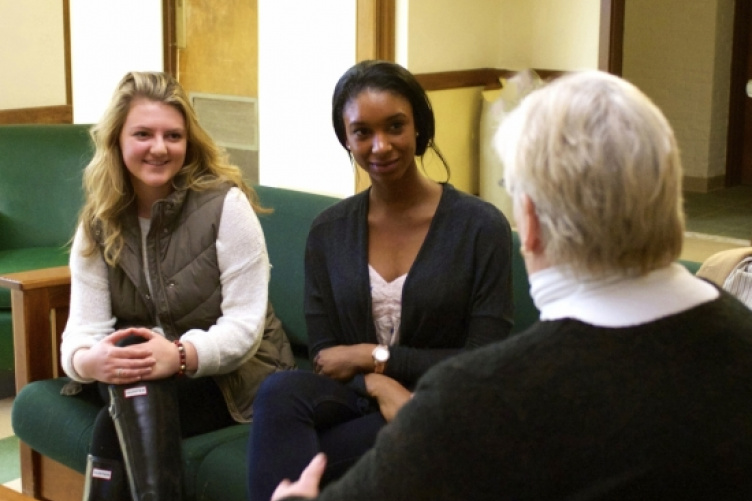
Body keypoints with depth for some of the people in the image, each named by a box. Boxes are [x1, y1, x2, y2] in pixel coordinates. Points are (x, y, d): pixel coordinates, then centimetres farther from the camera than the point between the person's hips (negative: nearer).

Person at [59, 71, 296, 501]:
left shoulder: (225, 204, -14)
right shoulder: (98, 224, 0)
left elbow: (246, 324, -19)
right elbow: (84, 326, -10)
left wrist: (182, 355, -38)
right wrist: (87, 360, -35)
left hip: (235, 378, -4)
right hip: (145, 386, 4)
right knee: (127, 359, -32)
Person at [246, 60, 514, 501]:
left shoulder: (481, 226, -7)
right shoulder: (328, 231, 5)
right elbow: (325, 354, 2)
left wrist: (374, 356, -11)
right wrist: (379, 386, -21)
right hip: (359, 398, 4)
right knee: (280, 393, -30)